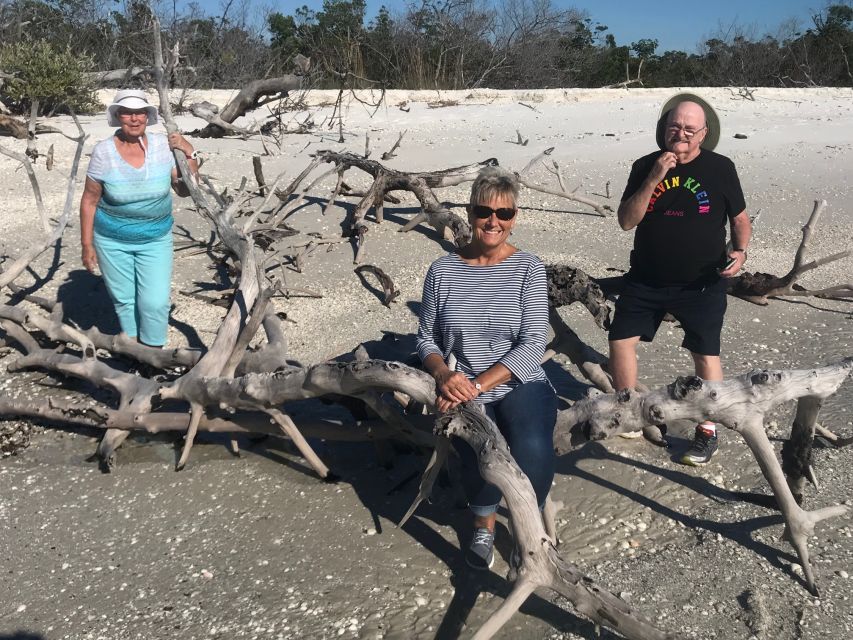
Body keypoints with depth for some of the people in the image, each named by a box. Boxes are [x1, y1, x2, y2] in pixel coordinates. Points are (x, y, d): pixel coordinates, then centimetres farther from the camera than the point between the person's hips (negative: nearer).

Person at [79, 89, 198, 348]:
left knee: (155, 302, -2)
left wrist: (189, 154, -20)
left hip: (155, 239, 0)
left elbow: (185, 190, -7)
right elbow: (89, 200, -5)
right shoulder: (103, 152, -14)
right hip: (112, 240, 0)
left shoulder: (163, 146, -11)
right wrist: (87, 244, -3)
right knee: (124, 299, 11)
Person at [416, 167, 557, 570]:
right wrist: (444, 375, -13)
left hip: (520, 385, 0)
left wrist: (477, 385, -19)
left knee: (533, 454, -31)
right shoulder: (443, 271, 4)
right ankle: (484, 523, 9)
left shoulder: (528, 268, -1)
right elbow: (426, 339, 9)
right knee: (482, 461, -28)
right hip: (462, 393, 1)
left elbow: (532, 344, -9)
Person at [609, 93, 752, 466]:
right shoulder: (645, 167, 0)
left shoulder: (720, 168, -4)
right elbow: (626, 221, -8)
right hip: (646, 280, 3)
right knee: (620, 341, 3)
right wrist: (654, 179, -18)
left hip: (702, 284, -2)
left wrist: (739, 251, -13)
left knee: (705, 354, -2)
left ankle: (707, 432, 16)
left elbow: (740, 218, 6)